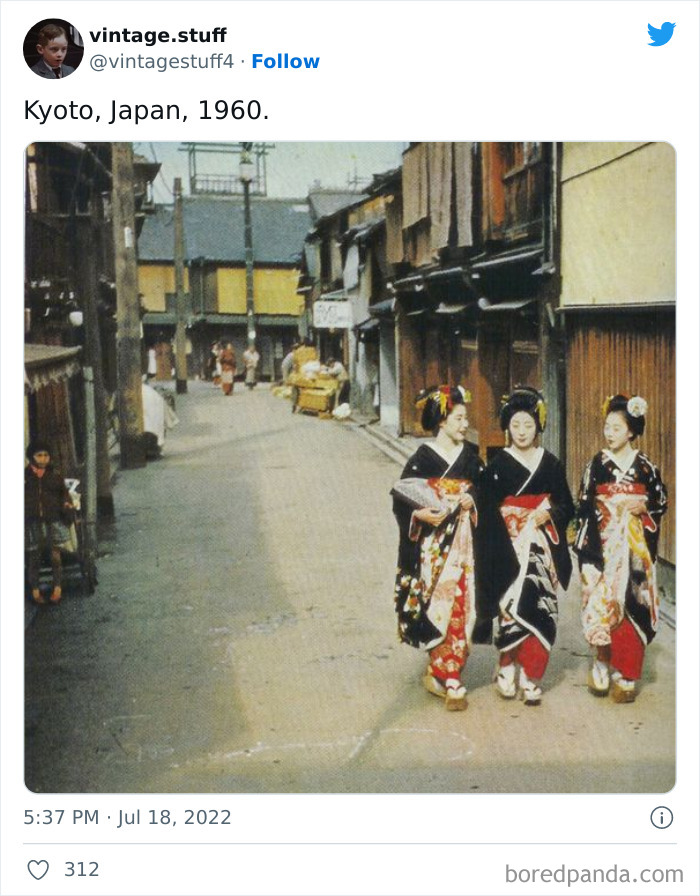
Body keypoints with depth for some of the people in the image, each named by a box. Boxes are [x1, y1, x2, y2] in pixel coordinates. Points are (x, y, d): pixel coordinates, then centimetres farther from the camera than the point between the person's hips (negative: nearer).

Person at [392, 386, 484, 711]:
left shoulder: (470, 456, 9)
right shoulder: (423, 458, -3)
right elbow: (400, 498, -4)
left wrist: (472, 500, -8)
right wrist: (420, 514, -20)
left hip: (463, 541, 4)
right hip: (434, 543, -4)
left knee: (460, 607, 0)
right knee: (440, 604, -5)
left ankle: (441, 672, 12)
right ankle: (450, 681, 7)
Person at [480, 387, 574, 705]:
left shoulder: (550, 464, 9)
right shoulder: (497, 466, 1)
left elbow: (567, 506, 12)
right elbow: (487, 513, -2)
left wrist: (550, 513, -9)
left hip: (543, 550, 2)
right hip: (510, 550, -2)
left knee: (541, 611, -2)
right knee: (513, 606, -9)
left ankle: (530, 677, 8)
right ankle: (508, 669, 9)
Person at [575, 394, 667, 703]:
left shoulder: (645, 466, 3)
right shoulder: (597, 464, 2)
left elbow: (662, 501, 10)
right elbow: (584, 506, 2)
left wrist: (645, 508, -11)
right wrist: (585, 545, -4)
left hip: (636, 545, 0)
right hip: (604, 544, 0)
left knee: (632, 602, -1)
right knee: (603, 600, -5)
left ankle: (626, 675, 8)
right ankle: (604, 663, 14)